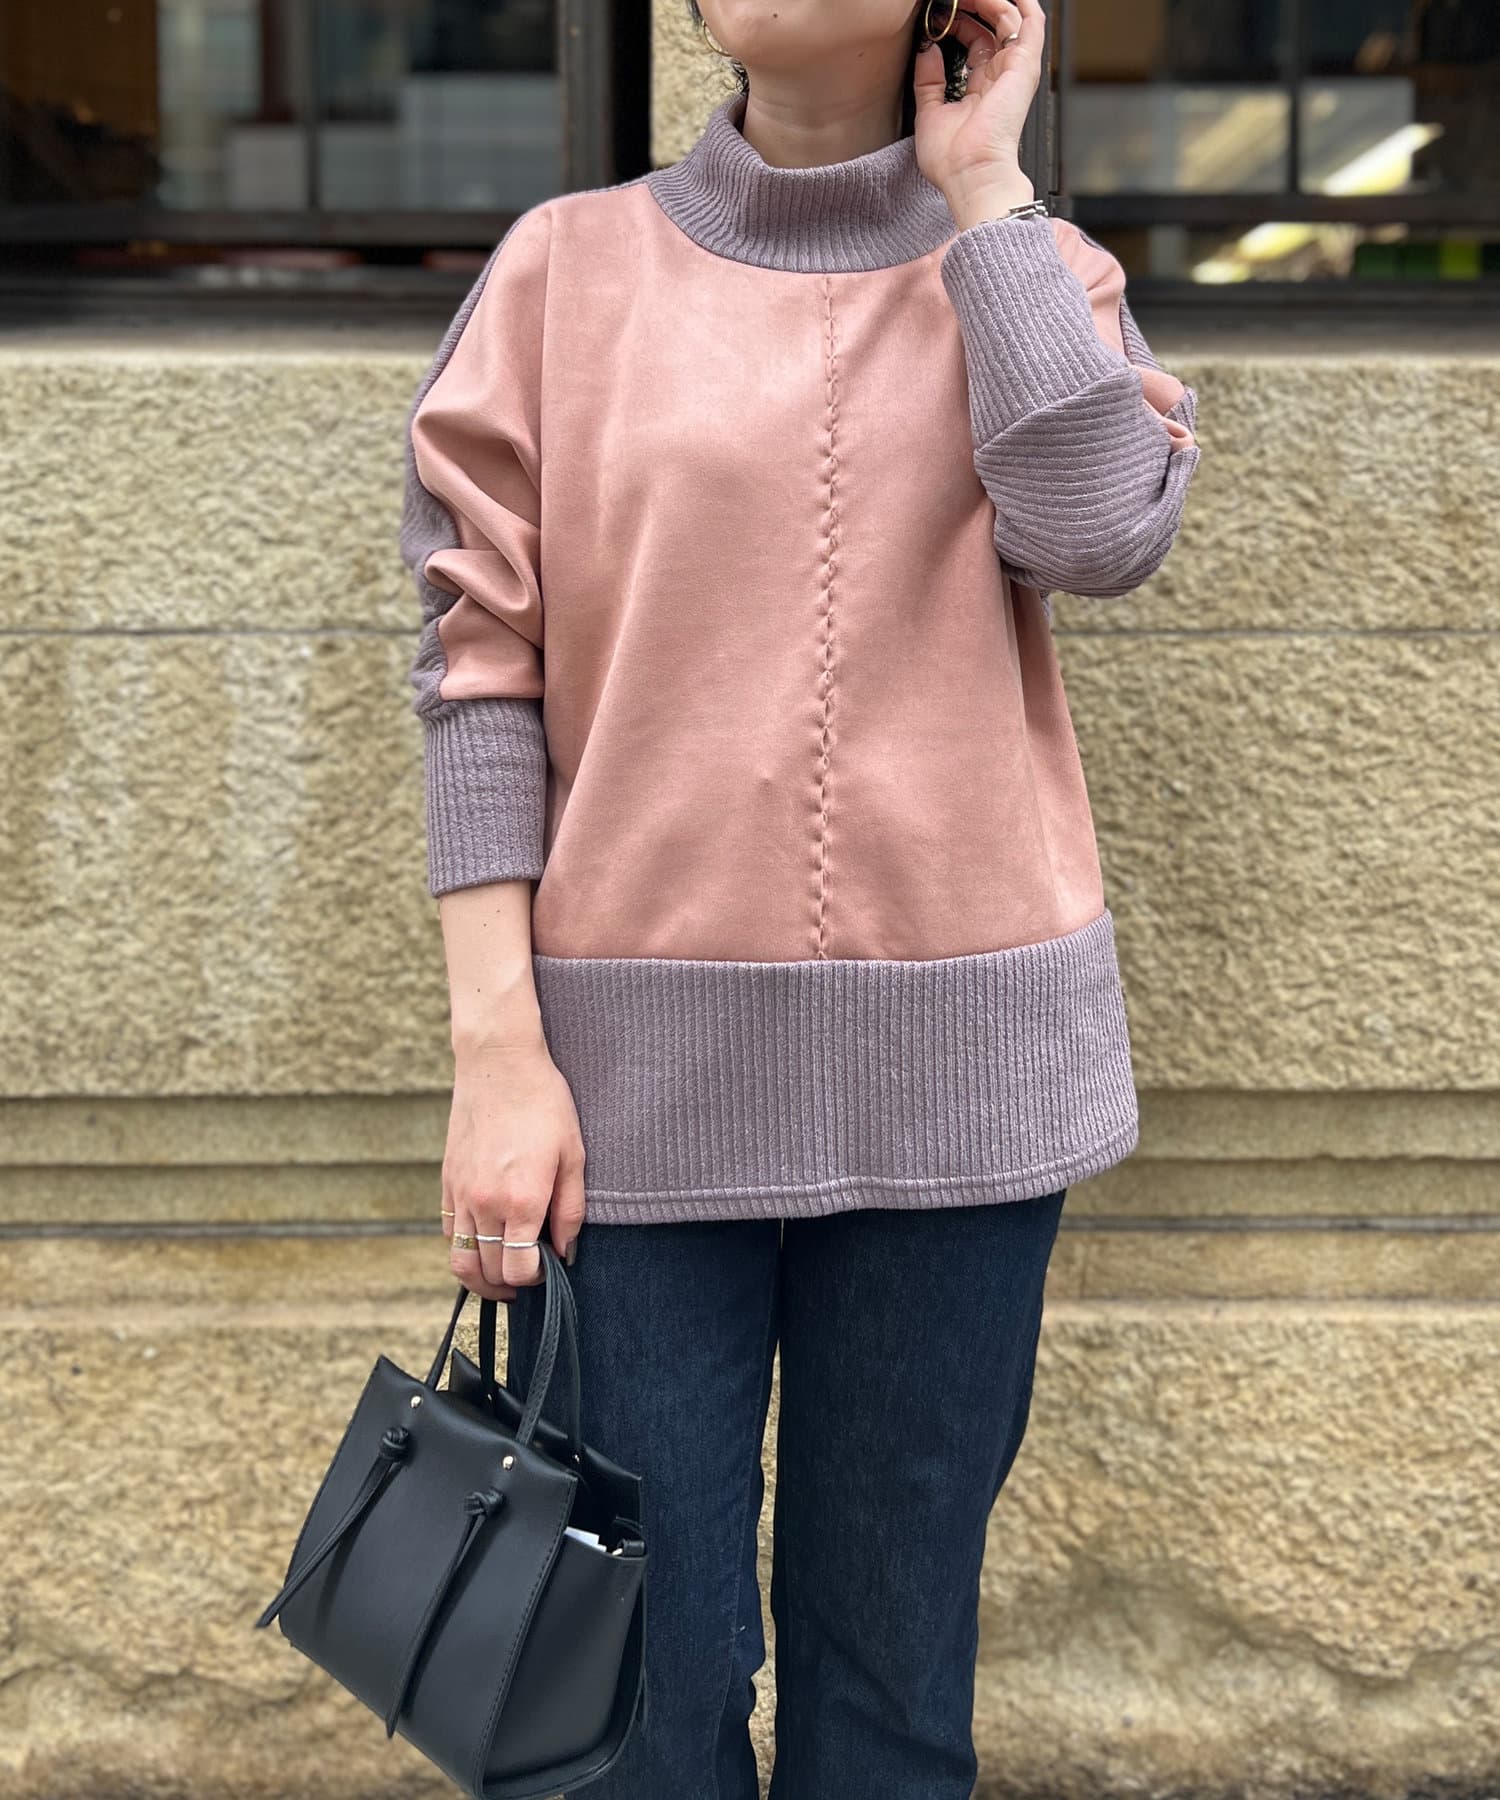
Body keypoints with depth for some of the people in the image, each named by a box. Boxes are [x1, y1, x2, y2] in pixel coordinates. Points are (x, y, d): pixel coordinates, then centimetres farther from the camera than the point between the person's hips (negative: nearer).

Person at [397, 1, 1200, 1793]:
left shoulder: (1035, 273, 8)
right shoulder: (571, 267, 5)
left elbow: (1097, 531, -13)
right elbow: (484, 664, 0)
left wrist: (978, 181, -4)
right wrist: (494, 1048, -7)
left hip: (956, 1062, 1)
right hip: (639, 1054, -1)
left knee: (895, 1632, 9)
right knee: (642, 1657, 2)